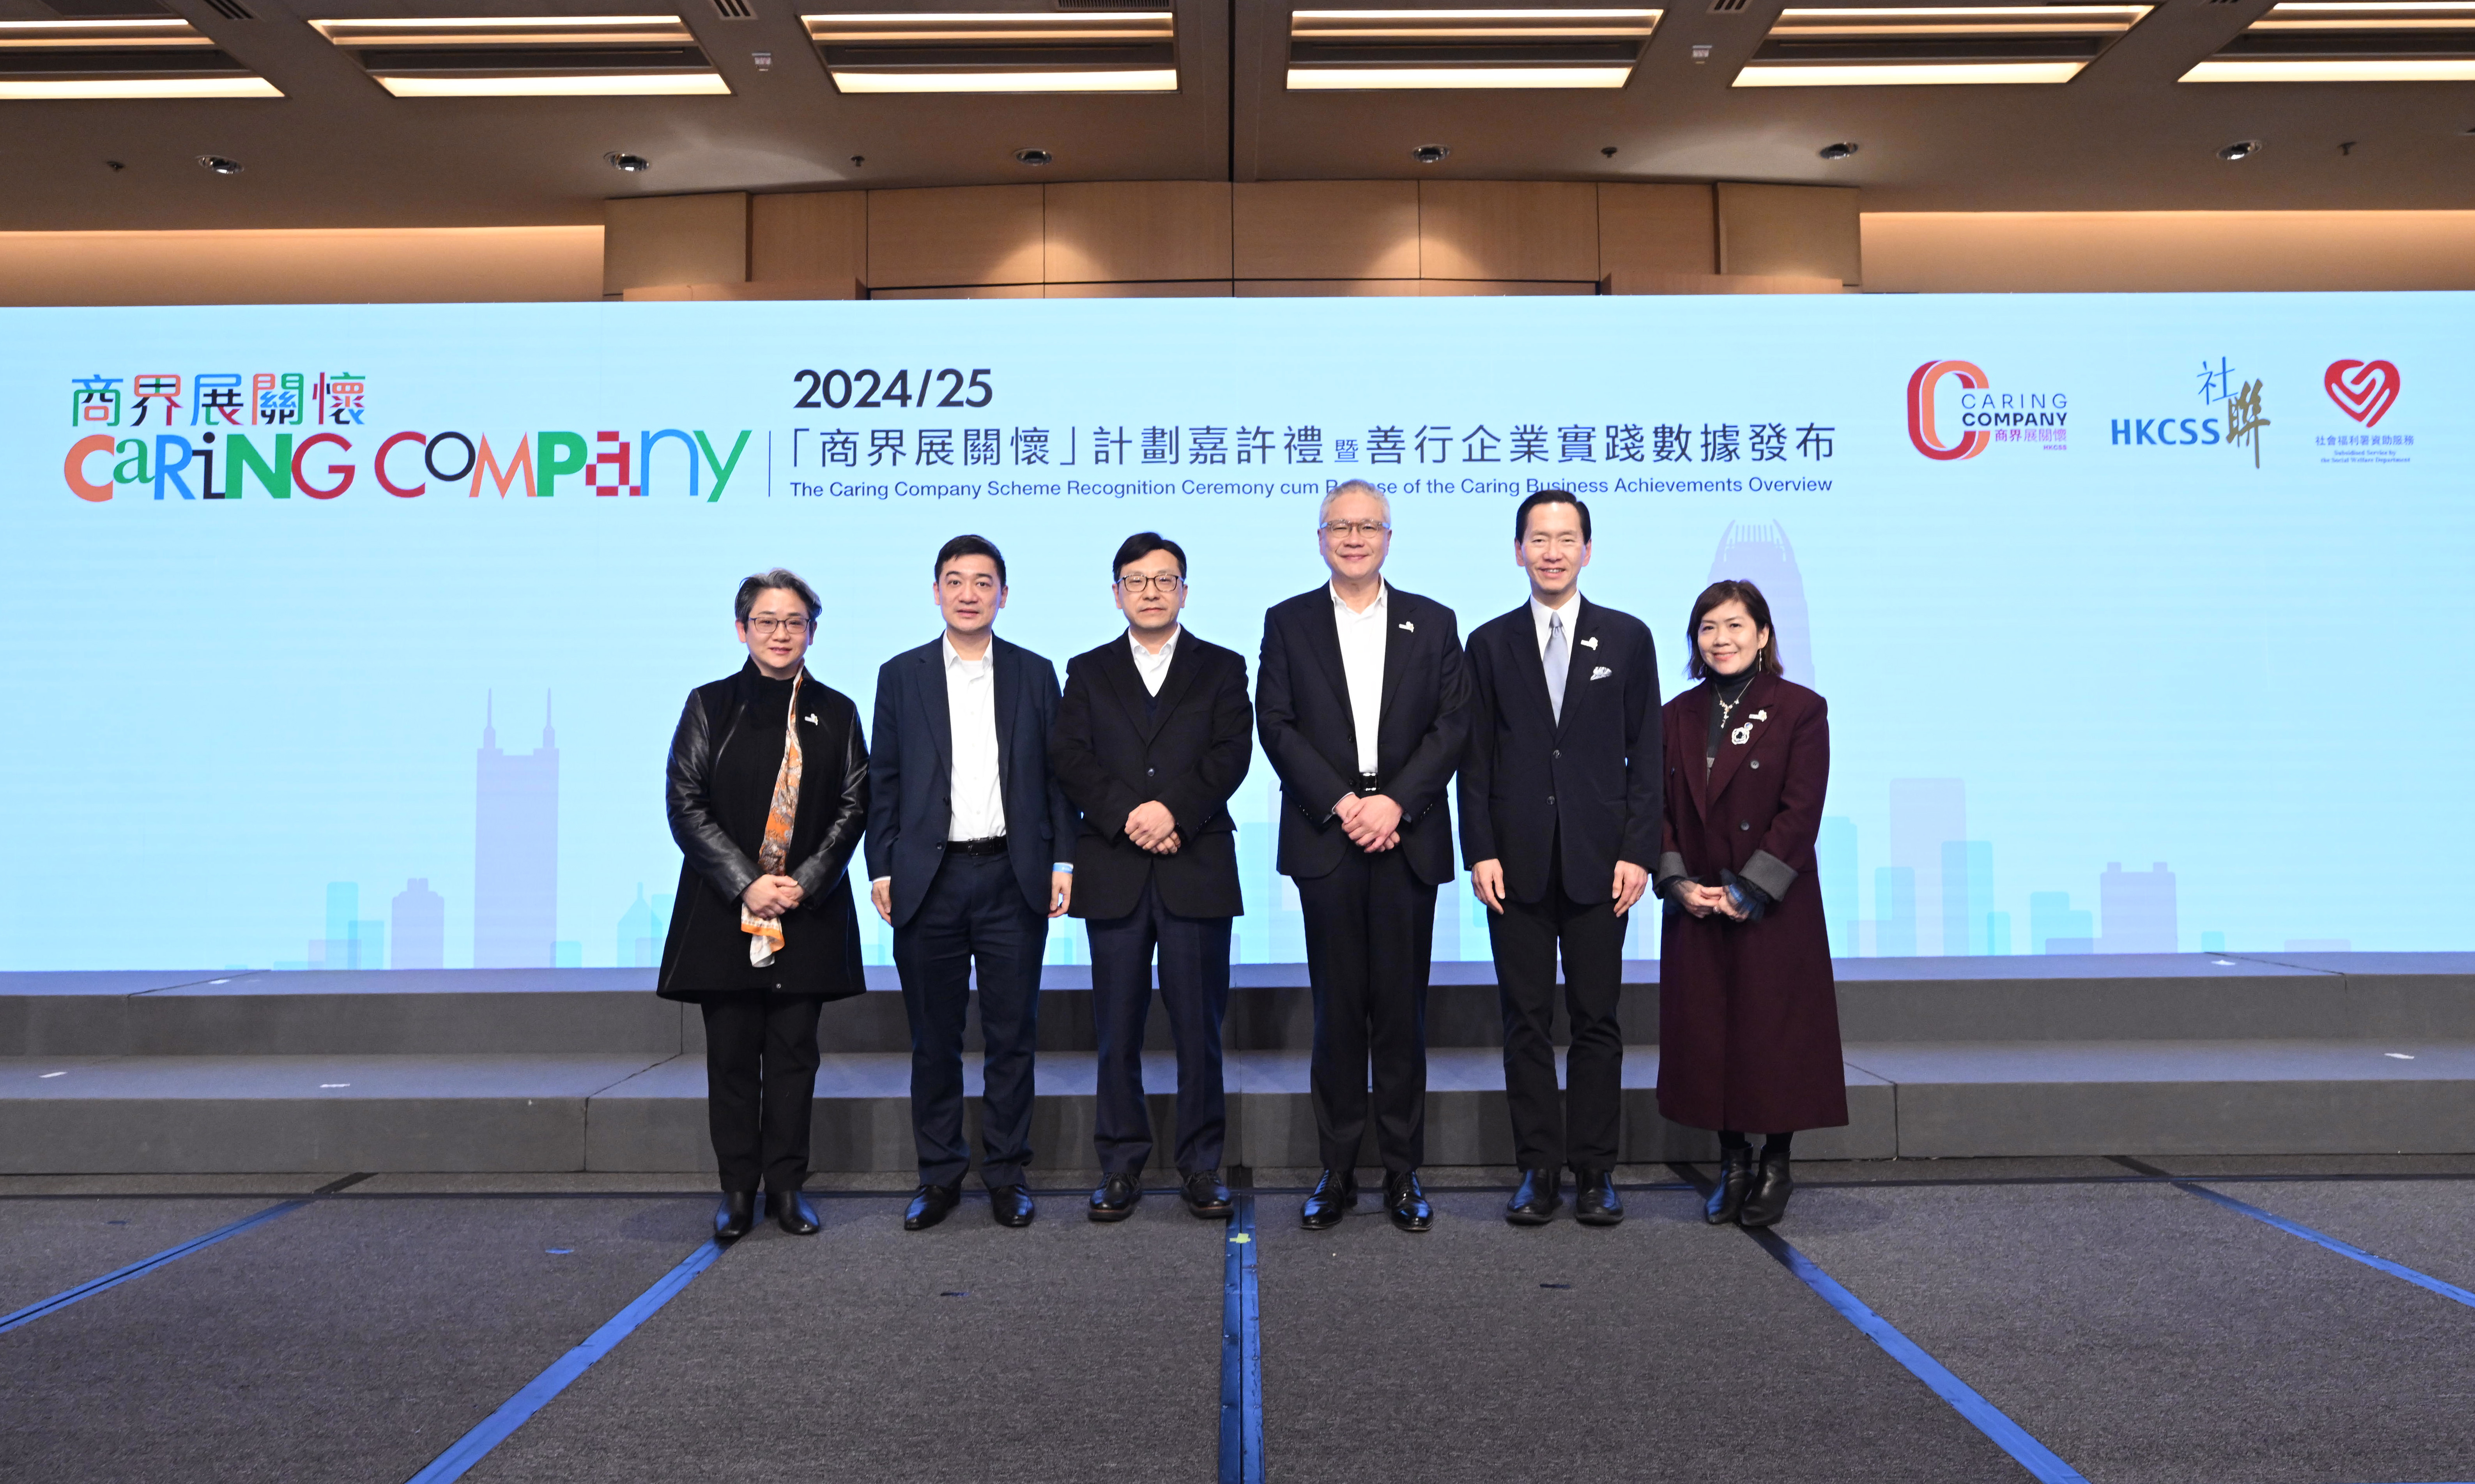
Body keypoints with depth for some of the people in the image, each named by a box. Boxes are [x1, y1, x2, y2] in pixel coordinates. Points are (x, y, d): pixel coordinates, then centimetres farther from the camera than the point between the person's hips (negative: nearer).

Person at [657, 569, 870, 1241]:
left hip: (809, 910, 1)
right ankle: (738, 1189, 15)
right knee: (731, 1054, 4)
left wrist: (805, 881, -9)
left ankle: (787, 1185, 15)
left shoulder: (836, 713, 8)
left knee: (794, 1053, 5)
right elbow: (686, 805, -2)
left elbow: (854, 806, 3)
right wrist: (745, 883, -12)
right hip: (724, 909, -1)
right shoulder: (709, 706, 4)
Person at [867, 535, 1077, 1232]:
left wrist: (1063, 862, -1)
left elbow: (1057, 774, 7)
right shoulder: (901, 675, 8)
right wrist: (881, 870, 0)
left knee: (1012, 1035, 5)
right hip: (928, 880, 0)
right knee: (934, 1038, 7)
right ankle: (940, 1175, 19)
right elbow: (884, 780, 7)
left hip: (1013, 877, 0)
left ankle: (1007, 1174, 17)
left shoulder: (1035, 674, 8)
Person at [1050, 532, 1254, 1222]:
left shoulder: (1222, 669, 12)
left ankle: (1201, 1166, 13)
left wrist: (1174, 811, -15)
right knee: (1117, 1029, 5)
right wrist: (1124, 816, -13)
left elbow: (1232, 753, -2)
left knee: (1200, 1026, 2)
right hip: (1112, 872, 1)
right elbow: (1070, 758, 1)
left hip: (1198, 867, -1)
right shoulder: (1088, 672, 14)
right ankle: (1121, 1166, 14)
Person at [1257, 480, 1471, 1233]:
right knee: (1337, 1009, 4)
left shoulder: (1432, 622, 11)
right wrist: (1341, 804, -10)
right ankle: (1337, 1172, 13)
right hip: (1325, 839, 0)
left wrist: (1395, 801, -11)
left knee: (1402, 1011, 4)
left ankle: (1403, 1174, 14)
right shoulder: (1288, 622, 9)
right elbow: (1276, 725, 0)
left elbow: (1453, 725, 2)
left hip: (1407, 839, 0)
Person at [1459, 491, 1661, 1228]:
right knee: (1526, 1021, 4)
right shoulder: (1490, 644, 8)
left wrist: (1638, 852, -4)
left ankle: (1595, 1173, 14)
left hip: (1598, 860, 0)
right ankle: (1539, 1171, 13)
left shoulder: (1627, 638, 6)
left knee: (1596, 1020, 5)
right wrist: (1481, 853, -4)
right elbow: (1475, 759, 5)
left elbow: (1645, 754, 4)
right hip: (1517, 862, 1)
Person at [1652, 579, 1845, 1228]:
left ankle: (1776, 1165, 18)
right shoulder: (1678, 716, 9)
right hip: (1696, 908, 4)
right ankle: (1732, 1163, 21)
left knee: (1775, 1033, 2)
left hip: (1775, 905, -4)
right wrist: (1678, 882, -7)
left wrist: (1749, 891, -15)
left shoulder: (1801, 710, -3)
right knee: (1708, 1034, 6)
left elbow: (1801, 812, -10)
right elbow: (1661, 809, 7)